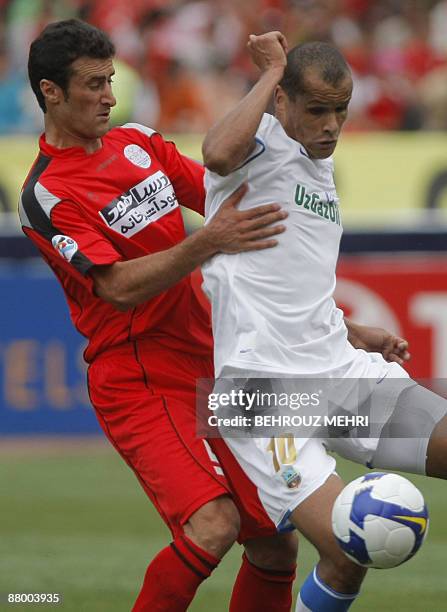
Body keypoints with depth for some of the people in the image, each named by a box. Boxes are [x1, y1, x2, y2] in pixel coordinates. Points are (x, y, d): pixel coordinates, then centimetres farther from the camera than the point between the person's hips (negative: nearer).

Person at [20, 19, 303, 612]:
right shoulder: (47, 195, -10)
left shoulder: (138, 143, 11)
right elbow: (120, 287, -20)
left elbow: (221, 190, 21)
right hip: (138, 380, -7)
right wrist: (208, 242, -32)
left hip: (212, 370, 7)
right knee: (213, 525, -24)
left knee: (276, 544, 3)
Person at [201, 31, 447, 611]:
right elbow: (218, 154, -32)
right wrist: (271, 71, -17)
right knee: (348, 553, -21)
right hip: (263, 388, -8)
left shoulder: (321, 168, 20)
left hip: (338, 369, 8)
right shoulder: (261, 140, -4)